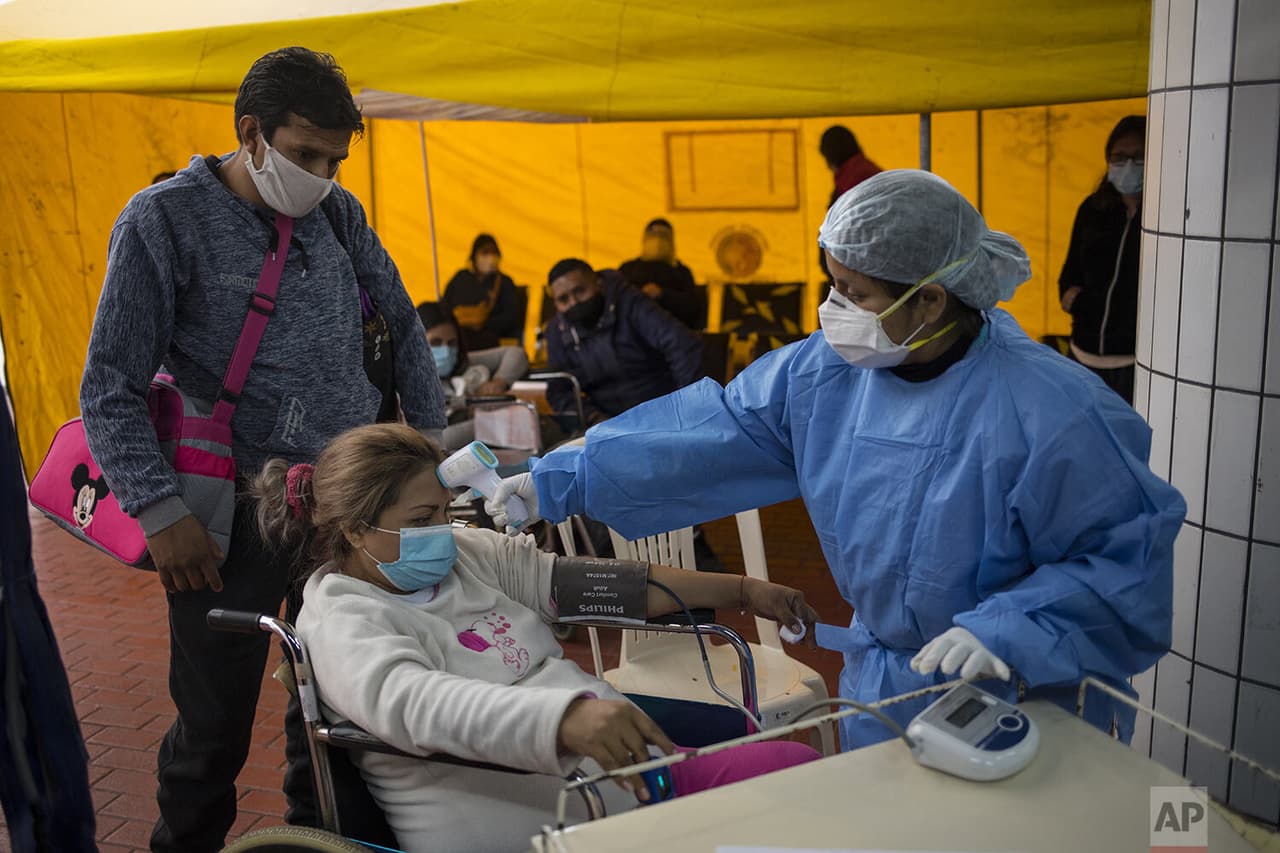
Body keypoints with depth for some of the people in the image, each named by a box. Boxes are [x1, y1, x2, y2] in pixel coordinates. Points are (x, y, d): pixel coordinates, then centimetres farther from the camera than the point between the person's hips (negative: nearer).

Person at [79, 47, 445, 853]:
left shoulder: (339, 213, 6)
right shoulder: (166, 220, -7)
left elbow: (402, 328, 16)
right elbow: (112, 388, -8)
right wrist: (163, 514, -16)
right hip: (233, 515, -4)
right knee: (216, 722, 6)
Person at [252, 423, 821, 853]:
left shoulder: (464, 552, 13)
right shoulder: (342, 621, -9)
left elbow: (591, 582, 13)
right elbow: (418, 703, -30)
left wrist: (742, 590, 11)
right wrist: (569, 718, -48)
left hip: (623, 761, 8)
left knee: (795, 767, -9)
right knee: (790, 769, -18)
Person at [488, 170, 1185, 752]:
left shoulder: (1051, 415, -27)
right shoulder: (828, 371, -9)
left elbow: (1130, 556, -20)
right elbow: (714, 428, -5)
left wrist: (1008, 631, -33)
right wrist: (561, 482, -7)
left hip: (1022, 707, -5)